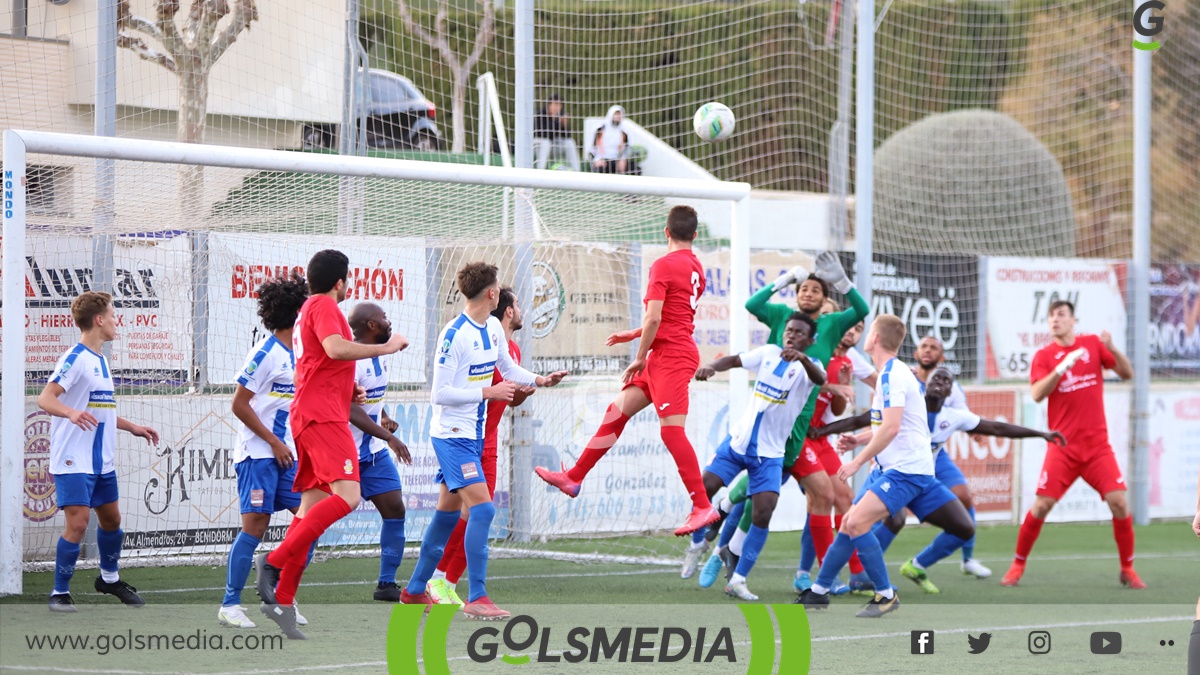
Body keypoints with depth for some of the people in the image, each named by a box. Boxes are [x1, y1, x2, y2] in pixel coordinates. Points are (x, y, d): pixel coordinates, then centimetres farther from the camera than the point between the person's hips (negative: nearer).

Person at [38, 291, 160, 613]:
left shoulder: (100, 361, 15)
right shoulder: (75, 359, -14)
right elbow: (45, 398, -24)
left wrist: (133, 427, 28)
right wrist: (71, 412, -42)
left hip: (101, 461, 9)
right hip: (73, 461, -9)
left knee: (111, 519, 18)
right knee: (77, 523, -13)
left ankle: (109, 578, 39)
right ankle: (60, 593, -2)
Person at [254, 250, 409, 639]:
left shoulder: (309, 309, 27)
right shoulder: (325, 306, -5)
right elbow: (335, 348, -24)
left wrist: (348, 390, 24)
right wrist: (386, 348, -15)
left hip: (309, 416, 11)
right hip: (323, 415, -11)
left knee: (312, 508, 6)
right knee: (346, 495, -23)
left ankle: (282, 600, 0)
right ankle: (275, 560, -28)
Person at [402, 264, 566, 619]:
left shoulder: (493, 328, 6)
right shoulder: (454, 335, -20)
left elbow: (508, 368, 23)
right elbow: (440, 394, -20)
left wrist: (539, 380, 6)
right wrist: (487, 392, -23)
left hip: (473, 435, 9)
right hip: (452, 434, -9)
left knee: (449, 511, 14)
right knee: (482, 507, -17)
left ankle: (415, 590, 24)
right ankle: (476, 598, -16)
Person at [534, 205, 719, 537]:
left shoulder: (663, 266, -13)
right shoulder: (695, 268, 15)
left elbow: (654, 318, -19)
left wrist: (640, 358, -8)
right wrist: (633, 334, 32)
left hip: (670, 357, -10)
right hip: (674, 354, 10)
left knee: (672, 430, -12)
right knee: (617, 410, 13)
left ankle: (703, 506, -14)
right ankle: (574, 478, 20)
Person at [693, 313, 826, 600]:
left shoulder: (808, 366, -8)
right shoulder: (769, 353, 5)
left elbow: (820, 379, -30)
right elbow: (735, 360, 9)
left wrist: (802, 358, -52)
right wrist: (711, 367, -15)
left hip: (769, 454, -3)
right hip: (738, 440, 3)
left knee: (763, 514, -14)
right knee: (704, 489, -5)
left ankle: (737, 581, -4)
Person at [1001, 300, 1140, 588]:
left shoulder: (1093, 344, 5)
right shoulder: (1044, 356, 2)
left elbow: (1127, 373, 2)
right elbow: (1037, 394, -11)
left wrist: (1112, 348, -16)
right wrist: (1061, 368, -24)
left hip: (1097, 444, 1)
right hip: (1063, 446, -1)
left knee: (1119, 502, -9)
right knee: (1042, 505, -9)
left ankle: (1127, 570, 5)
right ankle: (1017, 567, 6)